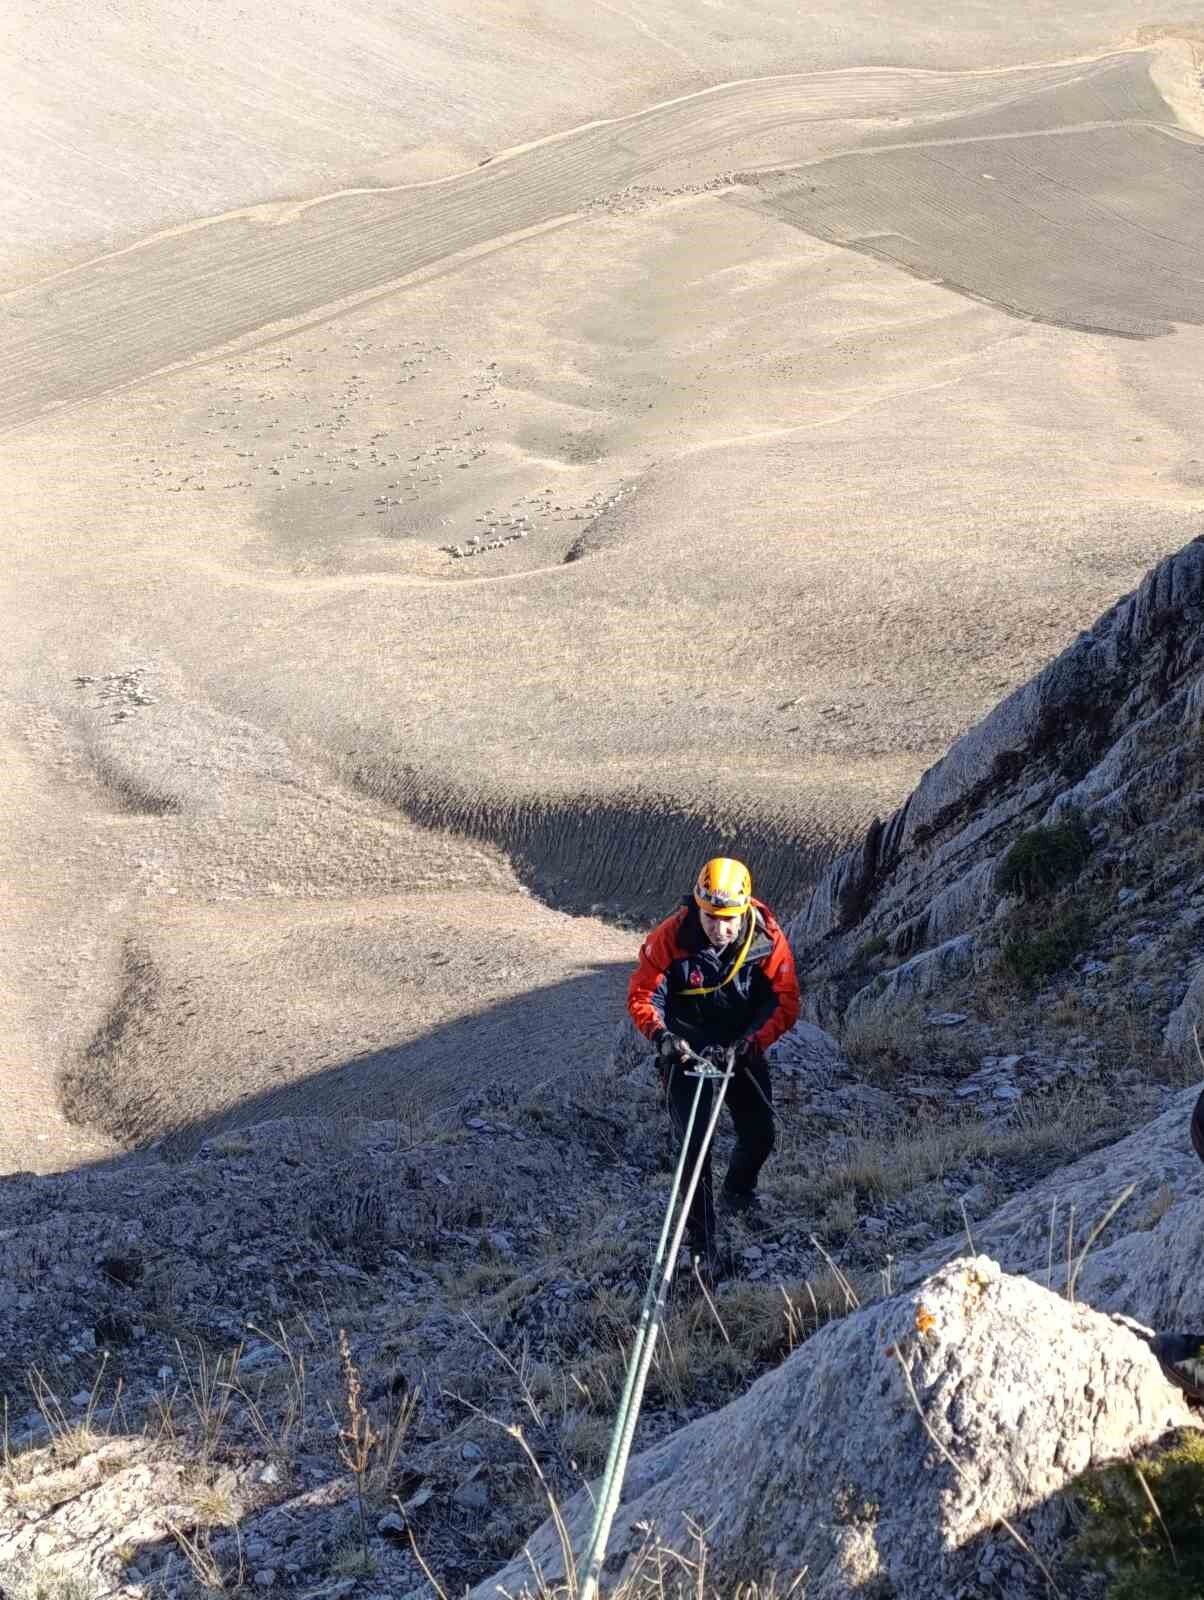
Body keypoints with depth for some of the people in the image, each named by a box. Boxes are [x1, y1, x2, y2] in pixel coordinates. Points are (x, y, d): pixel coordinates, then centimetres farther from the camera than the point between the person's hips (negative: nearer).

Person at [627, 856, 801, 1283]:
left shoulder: (768, 940, -21)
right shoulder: (670, 938, -25)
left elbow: (786, 1003, -16)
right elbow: (641, 996, -16)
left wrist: (752, 1043, -31)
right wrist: (661, 1035, -34)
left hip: (742, 1045, 2)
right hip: (686, 1046, -2)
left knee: (760, 1134, 2)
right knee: (693, 1142, -10)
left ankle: (737, 1193, 36)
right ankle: (703, 1242, 1)